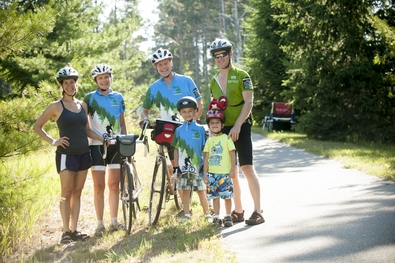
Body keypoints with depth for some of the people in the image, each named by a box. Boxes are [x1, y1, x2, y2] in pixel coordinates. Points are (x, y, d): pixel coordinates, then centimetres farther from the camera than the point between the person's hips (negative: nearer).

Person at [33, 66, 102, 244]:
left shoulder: (82, 105, 9)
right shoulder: (56, 106, -5)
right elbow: (37, 126, -1)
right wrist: (53, 141, -9)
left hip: (83, 153, 5)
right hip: (66, 154, -5)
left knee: (77, 193, 7)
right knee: (66, 193, -4)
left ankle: (74, 230, 12)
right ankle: (66, 231, 1)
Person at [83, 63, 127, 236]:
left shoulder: (118, 97, 9)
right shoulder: (90, 98, -2)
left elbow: (122, 123, 13)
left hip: (116, 145, 3)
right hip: (97, 145, -3)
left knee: (114, 185, 7)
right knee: (99, 186, -3)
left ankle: (114, 222, 14)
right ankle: (100, 224, 2)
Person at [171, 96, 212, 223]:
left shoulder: (200, 129, 1)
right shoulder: (179, 130, 6)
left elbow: (205, 149, 2)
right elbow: (176, 149, 8)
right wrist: (176, 167, 3)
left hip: (197, 166, -2)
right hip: (184, 167, 2)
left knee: (201, 191, 1)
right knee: (185, 190, 7)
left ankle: (207, 213, 11)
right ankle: (186, 214, 17)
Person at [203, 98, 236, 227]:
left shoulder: (226, 138, -2)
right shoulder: (209, 141, 8)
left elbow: (232, 154, -2)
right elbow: (206, 157, 9)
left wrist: (232, 170, -7)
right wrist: (205, 173, 6)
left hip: (225, 173, -3)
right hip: (212, 173, 3)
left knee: (227, 195, -1)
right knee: (215, 196, 7)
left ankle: (228, 216, 10)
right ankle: (217, 217, 13)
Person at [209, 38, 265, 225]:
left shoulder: (241, 76, -4)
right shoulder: (214, 81, 13)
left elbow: (248, 102, -11)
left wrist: (237, 125, -19)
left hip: (241, 127, -6)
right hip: (223, 129, 6)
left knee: (247, 168, -10)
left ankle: (258, 211, -7)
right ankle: (238, 211, 14)